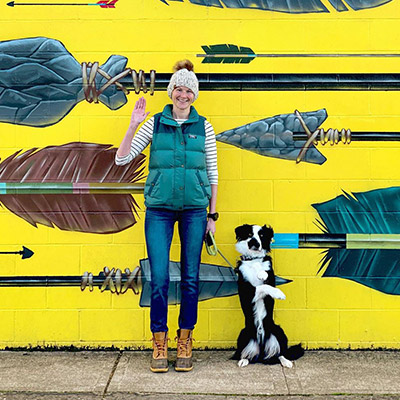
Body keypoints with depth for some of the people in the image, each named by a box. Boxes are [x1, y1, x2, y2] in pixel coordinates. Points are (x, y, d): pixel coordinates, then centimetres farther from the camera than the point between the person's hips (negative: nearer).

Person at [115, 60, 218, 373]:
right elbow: (122, 159, 2)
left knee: (190, 277, 4)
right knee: (159, 277, -3)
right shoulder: (155, 123, 4)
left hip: (194, 209, 1)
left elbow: (212, 172, 9)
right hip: (159, 207, 0)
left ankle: (185, 343, 17)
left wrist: (212, 214, 7)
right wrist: (134, 125, -9)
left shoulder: (204, 127, 6)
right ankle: (159, 343, 11)